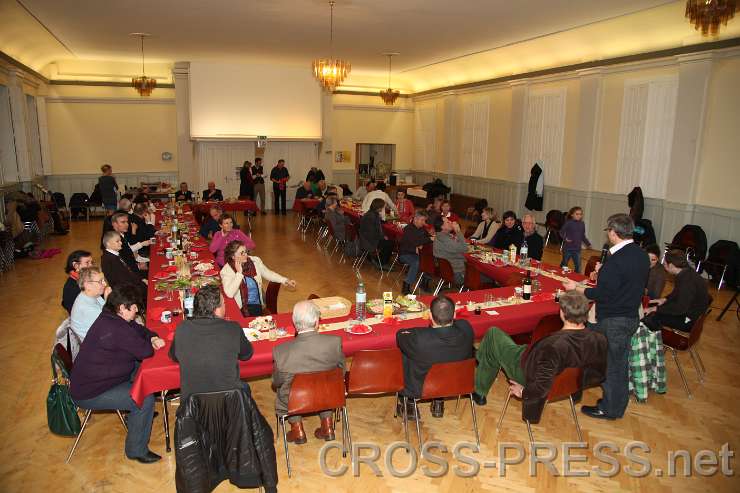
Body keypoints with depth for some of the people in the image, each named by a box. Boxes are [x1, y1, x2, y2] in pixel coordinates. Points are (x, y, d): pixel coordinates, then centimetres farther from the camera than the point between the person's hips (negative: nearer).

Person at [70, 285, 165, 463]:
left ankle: (137, 414, 34)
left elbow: (139, 329, 13)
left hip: (90, 378, 10)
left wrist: (153, 337, -7)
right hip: (89, 393, -10)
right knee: (146, 399, -16)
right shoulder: (115, 329, -31)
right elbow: (144, 351, -29)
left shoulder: (109, 318, 0)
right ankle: (136, 450, 2)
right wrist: (151, 344, -6)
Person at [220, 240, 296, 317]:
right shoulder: (226, 271, -10)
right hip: (239, 308, -4)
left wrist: (285, 280, 9)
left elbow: (268, 274, 19)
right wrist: (239, 273, -22)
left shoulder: (255, 261, 2)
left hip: (257, 305, 4)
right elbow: (229, 294, -23)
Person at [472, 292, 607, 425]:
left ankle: (479, 392, 27)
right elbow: (598, 376, -5)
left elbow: (542, 387, -35)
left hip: (526, 374, -6)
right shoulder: (599, 339, -23)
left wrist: (523, 392, -14)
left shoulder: (554, 346, -42)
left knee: (493, 333, 11)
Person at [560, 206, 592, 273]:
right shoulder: (568, 223, -8)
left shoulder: (582, 224, 6)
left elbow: (583, 236, 15)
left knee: (578, 265, 2)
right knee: (564, 264, 10)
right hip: (568, 248, -4)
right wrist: (565, 238, -25)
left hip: (577, 249, 4)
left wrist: (588, 243, 8)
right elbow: (562, 232, -8)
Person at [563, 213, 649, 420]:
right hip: (632, 316, 9)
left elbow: (601, 294, -22)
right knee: (621, 361, 20)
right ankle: (618, 403, 36)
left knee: (610, 364, 7)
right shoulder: (642, 255, 3)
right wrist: (604, 271, 16)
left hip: (613, 321, -9)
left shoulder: (616, 260, -25)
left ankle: (609, 409, 22)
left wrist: (576, 288, -9)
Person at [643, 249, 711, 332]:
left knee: (652, 317, -16)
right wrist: (665, 299, 5)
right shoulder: (685, 273, 0)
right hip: (686, 309, 10)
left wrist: (656, 309, -27)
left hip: (690, 320, -10)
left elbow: (680, 308, -32)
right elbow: (677, 293, 19)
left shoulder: (688, 281, -31)